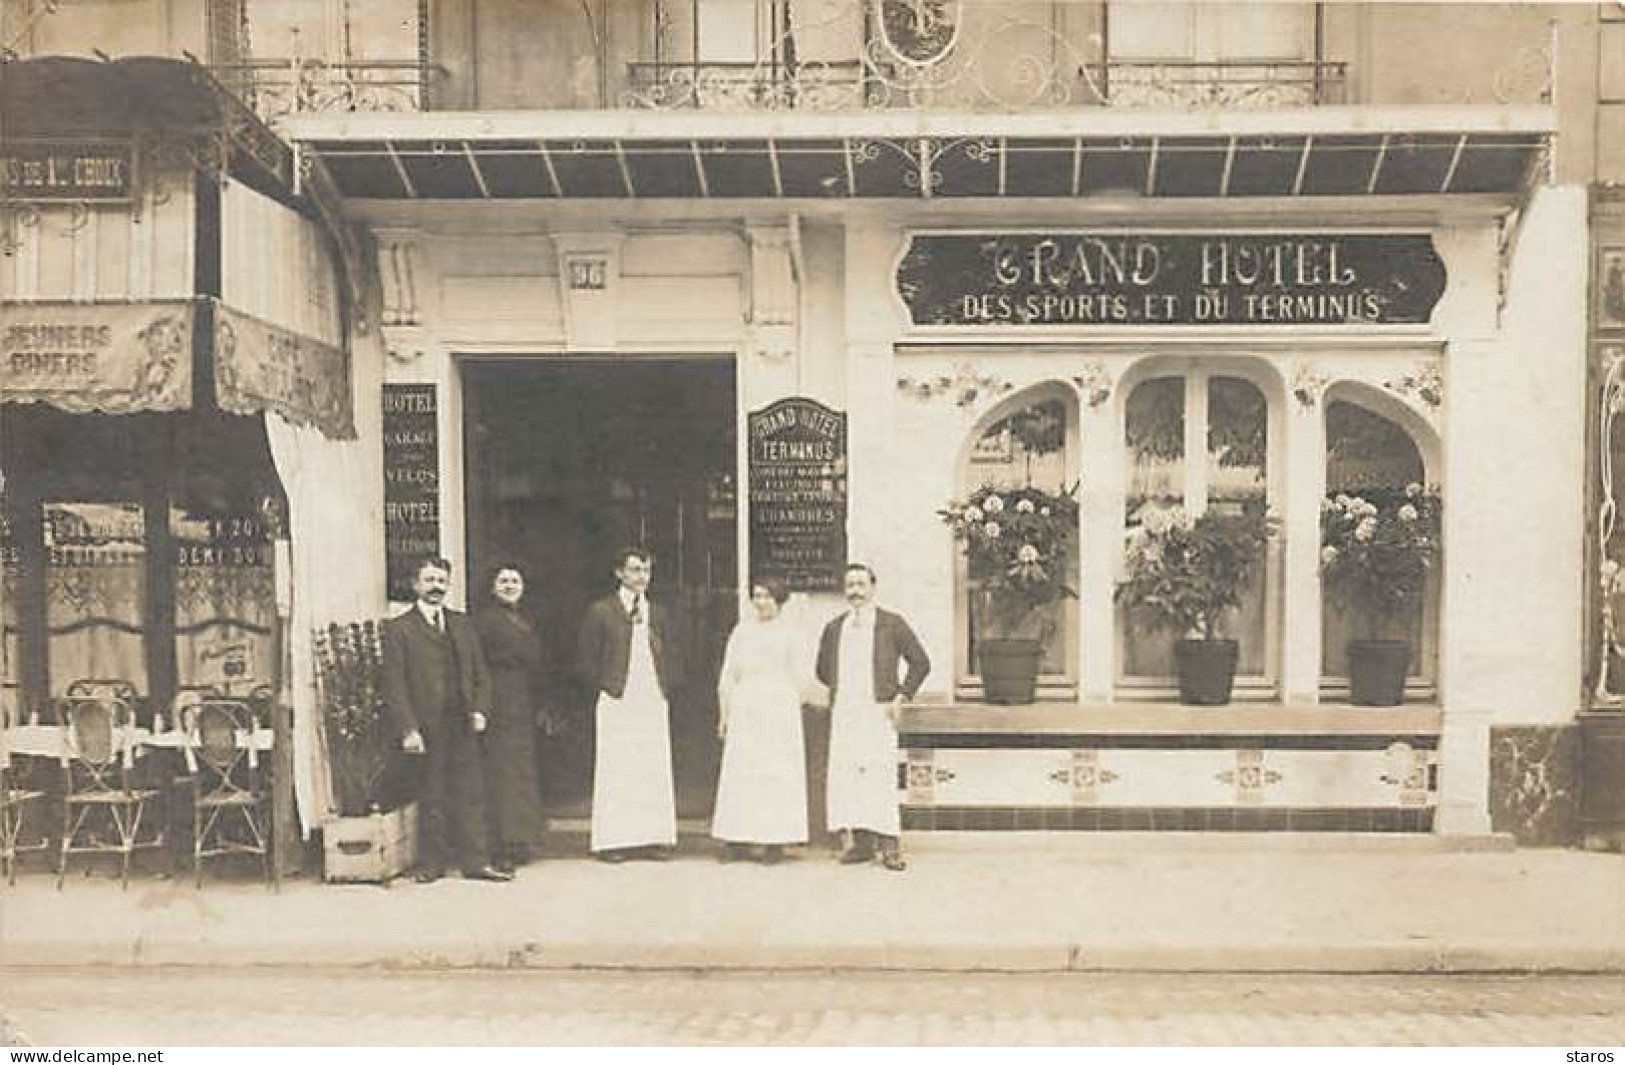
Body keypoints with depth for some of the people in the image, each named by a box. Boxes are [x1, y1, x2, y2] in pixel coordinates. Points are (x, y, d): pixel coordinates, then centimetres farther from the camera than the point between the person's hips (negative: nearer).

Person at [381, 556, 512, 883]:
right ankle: (431, 864, 12)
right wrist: (408, 729, -14)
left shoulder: (462, 625, 16)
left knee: (468, 796, 5)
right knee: (432, 800, 2)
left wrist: (479, 709, 0)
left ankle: (476, 862, 10)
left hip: (463, 726, 4)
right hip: (426, 730, -4)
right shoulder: (398, 628, 0)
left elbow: (480, 674, 16)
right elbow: (394, 685, -5)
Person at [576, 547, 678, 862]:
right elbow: (585, 661, 1)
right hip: (616, 704, -5)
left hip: (653, 703, 5)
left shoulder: (657, 615, 16)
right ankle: (611, 841, 0)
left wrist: (665, 691, 10)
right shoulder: (601, 612, 1)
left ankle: (650, 838, 7)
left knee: (654, 773, 2)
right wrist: (605, 688, -2)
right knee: (615, 773, -4)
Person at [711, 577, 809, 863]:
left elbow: (797, 679, 7)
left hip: (778, 710, -2)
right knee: (740, 773, -1)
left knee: (777, 773, -3)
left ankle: (776, 841, 1)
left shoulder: (788, 633, 6)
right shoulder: (741, 631, 11)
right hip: (744, 712, 2)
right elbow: (727, 676, 12)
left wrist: (790, 715, 2)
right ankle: (738, 839, 2)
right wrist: (724, 714, 8)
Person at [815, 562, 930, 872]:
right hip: (843, 713, 4)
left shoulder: (892, 624, 3)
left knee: (879, 776, -10)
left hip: (878, 711, -4)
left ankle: (889, 844, -6)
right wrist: (837, 692, 14)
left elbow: (920, 662, 4)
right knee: (844, 775, -2)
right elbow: (822, 669, 27)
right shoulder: (834, 628, 15)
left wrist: (901, 697, -2)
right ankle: (859, 841, 4)